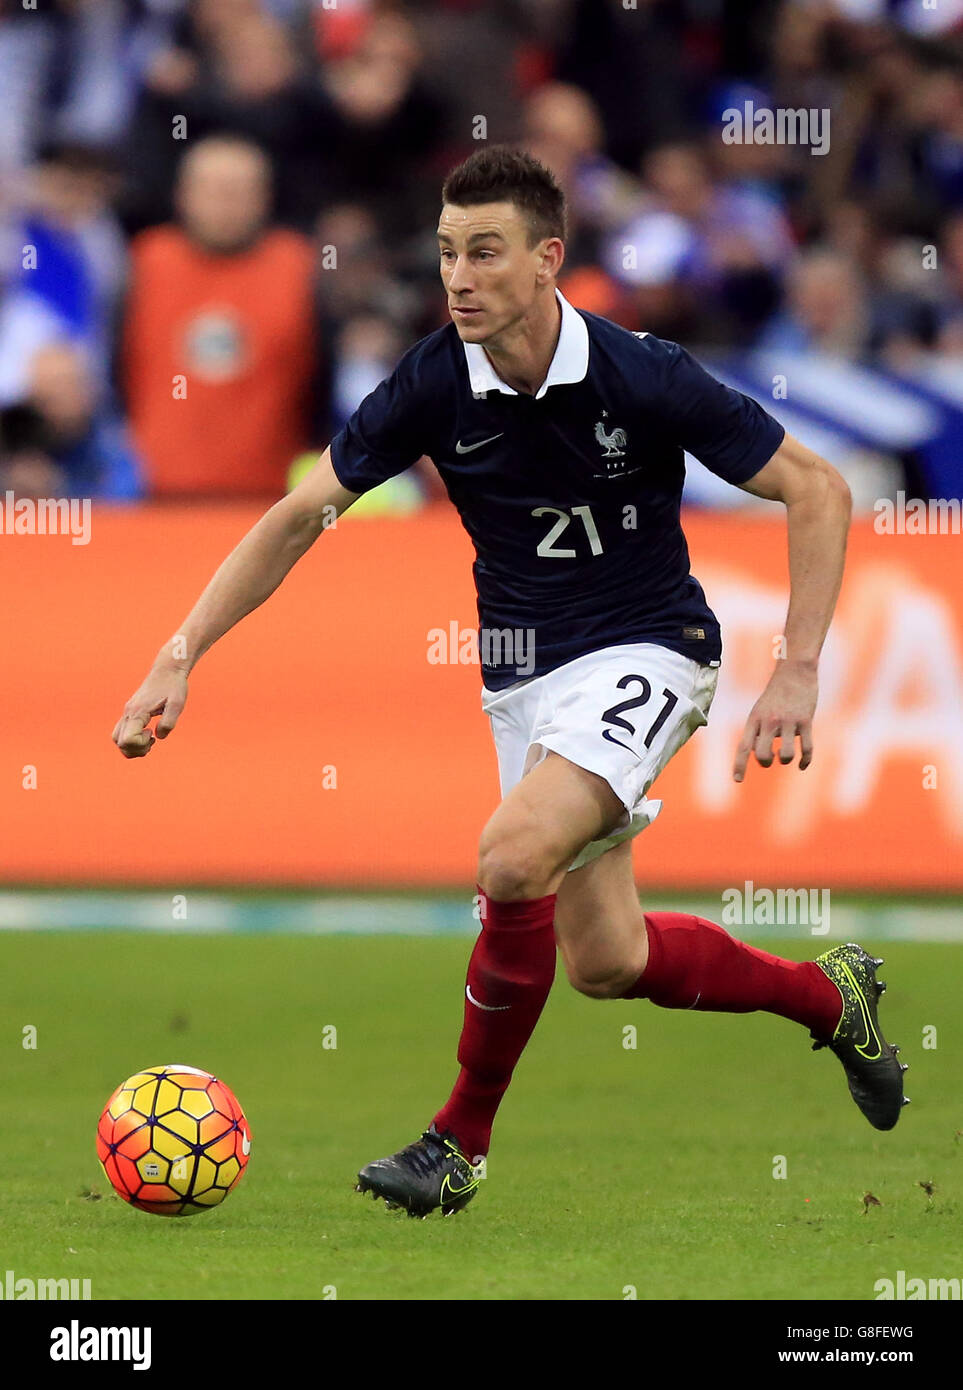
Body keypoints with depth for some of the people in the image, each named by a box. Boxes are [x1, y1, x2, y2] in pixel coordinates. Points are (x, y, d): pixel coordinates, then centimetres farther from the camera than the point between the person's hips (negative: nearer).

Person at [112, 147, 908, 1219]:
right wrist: (181, 656, -11)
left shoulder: (643, 377, -20)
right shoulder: (436, 384, -11)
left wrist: (796, 675, -18)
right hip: (522, 668, 5)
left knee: (513, 858, -27)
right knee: (605, 963, 7)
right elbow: (300, 516, -3)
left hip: (645, 648, -5)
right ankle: (825, 996, 34)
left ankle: (461, 1141, -11)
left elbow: (815, 490, -11)